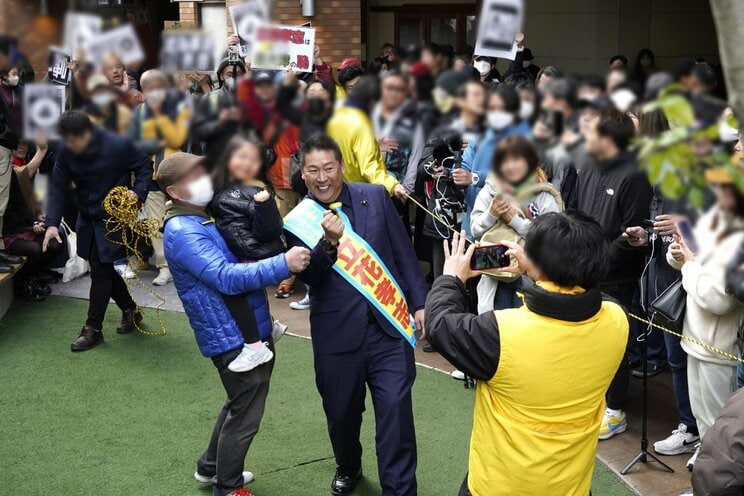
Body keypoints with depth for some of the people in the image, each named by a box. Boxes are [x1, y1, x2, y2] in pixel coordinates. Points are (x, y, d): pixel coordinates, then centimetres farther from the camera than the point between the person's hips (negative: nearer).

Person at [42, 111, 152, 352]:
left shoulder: (117, 146, -20)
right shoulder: (66, 151, -8)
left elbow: (145, 166, -6)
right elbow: (58, 186, -7)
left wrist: (138, 191, -22)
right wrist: (52, 222, -17)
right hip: (87, 218, 5)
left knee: (101, 271, -4)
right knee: (106, 269, 13)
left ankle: (93, 329, 6)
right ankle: (130, 311, 33)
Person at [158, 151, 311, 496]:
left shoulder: (208, 217, 10)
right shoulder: (182, 232, -21)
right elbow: (226, 277, -31)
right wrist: (283, 264, -36)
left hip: (250, 330, 10)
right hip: (234, 337, -10)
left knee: (239, 405, 24)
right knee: (245, 414, 4)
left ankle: (211, 467, 41)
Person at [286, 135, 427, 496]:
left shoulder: (375, 196, 2)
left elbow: (403, 253, 6)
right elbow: (308, 277, -11)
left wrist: (419, 303, 4)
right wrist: (329, 241, -28)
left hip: (388, 325, 0)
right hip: (337, 334, 0)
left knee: (395, 409, -6)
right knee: (341, 412, 16)